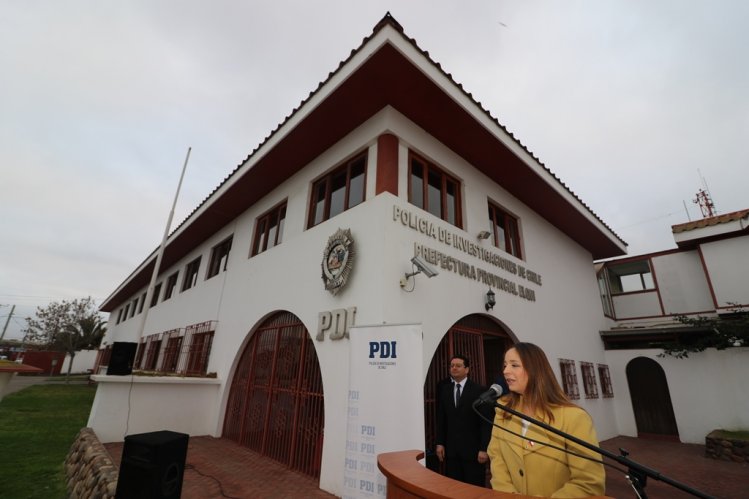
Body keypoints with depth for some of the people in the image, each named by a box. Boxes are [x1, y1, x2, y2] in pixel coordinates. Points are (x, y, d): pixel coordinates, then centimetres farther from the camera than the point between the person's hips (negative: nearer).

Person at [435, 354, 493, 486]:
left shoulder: (479, 390, -8)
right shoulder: (443, 388, 4)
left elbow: (486, 422, -8)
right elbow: (440, 419, 8)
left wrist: (483, 448, -11)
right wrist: (439, 443, 4)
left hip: (473, 448, -3)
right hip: (451, 448, 3)